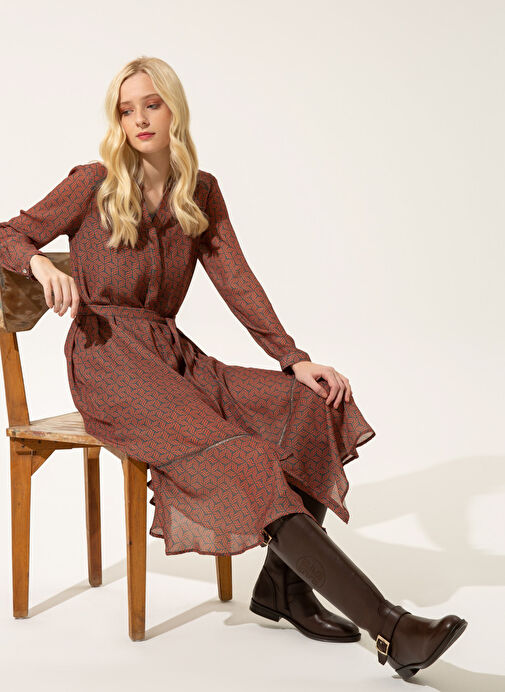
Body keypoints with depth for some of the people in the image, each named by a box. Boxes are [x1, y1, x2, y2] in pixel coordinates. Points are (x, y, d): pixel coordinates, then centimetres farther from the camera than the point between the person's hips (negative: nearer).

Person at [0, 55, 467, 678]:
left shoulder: (200, 191, 12)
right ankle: (387, 625, -33)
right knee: (236, 459, -28)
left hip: (172, 353, 6)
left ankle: (282, 584, -10)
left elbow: (236, 280, 6)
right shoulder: (93, 184, 1)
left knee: (315, 408, -17)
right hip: (107, 359, -5)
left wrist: (293, 359, -6)